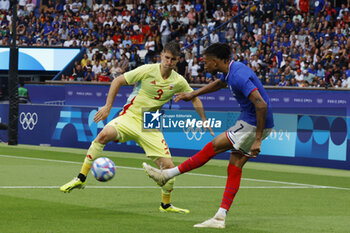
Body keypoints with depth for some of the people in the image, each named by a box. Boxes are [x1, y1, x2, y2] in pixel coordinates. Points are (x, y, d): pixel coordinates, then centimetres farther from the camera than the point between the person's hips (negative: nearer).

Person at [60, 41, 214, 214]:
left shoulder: (178, 82, 0)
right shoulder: (147, 70, -10)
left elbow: (194, 98, 19)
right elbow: (117, 81, -3)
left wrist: (204, 121, 16)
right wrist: (107, 106, -8)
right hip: (130, 116, -3)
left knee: (168, 167, -6)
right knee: (104, 134, -34)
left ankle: (166, 205, 21)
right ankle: (81, 178, -23)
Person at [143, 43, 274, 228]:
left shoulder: (239, 76, -23)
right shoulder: (231, 70, 9)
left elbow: (261, 105, -30)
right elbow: (220, 83, 35)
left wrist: (257, 140, -28)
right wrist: (193, 94, 33)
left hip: (254, 125, -10)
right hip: (250, 121, 10)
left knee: (212, 147, -4)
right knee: (235, 167, 6)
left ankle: (166, 175, 5)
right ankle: (220, 218, 4)